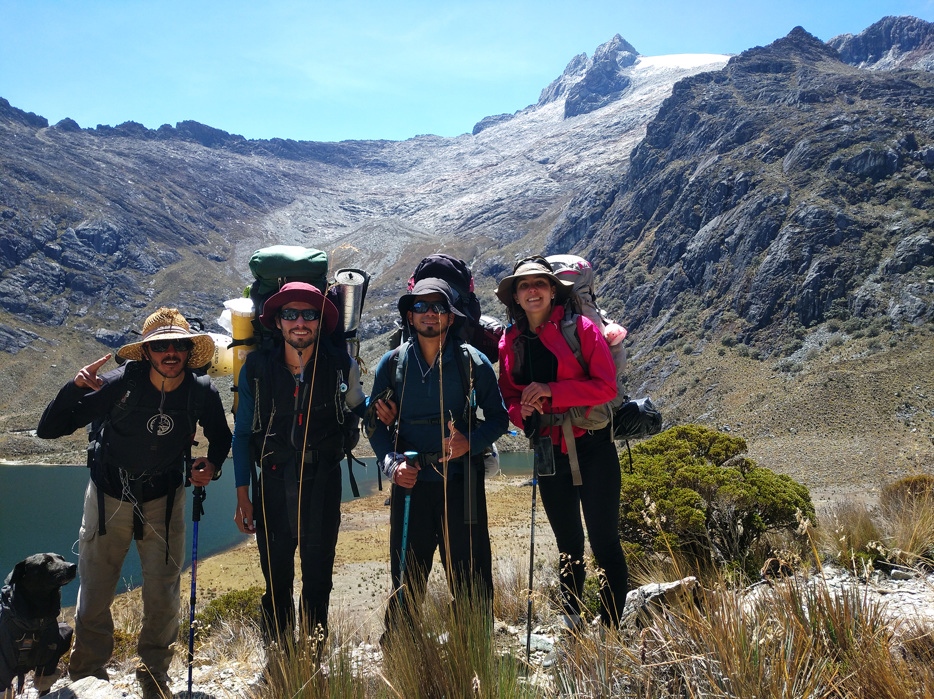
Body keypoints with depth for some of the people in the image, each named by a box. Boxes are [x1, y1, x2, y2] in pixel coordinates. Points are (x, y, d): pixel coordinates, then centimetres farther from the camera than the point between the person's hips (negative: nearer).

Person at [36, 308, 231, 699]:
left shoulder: (202, 392, -13)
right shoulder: (119, 384, -21)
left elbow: (220, 438, 8)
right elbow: (48, 430, -20)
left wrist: (212, 465, -12)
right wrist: (75, 388, -37)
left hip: (164, 502, 1)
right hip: (108, 499, -1)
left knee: (163, 597, 7)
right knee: (94, 593, 8)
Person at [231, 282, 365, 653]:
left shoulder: (341, 365, -5)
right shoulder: (256, 367, -3)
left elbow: (358, 409, 15)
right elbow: (243, 433, 5)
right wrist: (242, 495, 4)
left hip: (323, 481, 0)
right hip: (274, 483, 1)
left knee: (318, 577, 10)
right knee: (276, 579, 9)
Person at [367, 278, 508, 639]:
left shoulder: (473, 362, 1)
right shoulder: (392, 363, 5)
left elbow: (498, 417, 6)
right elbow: (376, 424, 9)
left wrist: (470, 442, -13)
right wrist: (392, 463, -8)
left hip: (461, 483, -1)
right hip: (410, 483, 1)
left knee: (471, 582, 5)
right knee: (406, 581, 9)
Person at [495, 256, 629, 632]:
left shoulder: (580, 327, -6)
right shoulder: (510, 342, 7)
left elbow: (606, 386, -13)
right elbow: (507, 398, 13)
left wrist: (551, 391, -19)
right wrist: (522, 411, -10)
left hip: (592, 448, -4)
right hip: (549, 452, 4)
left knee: (604, 540, -1)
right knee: (568, 543, 16)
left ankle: (610, 628, 11)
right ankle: (572, 626, 28)